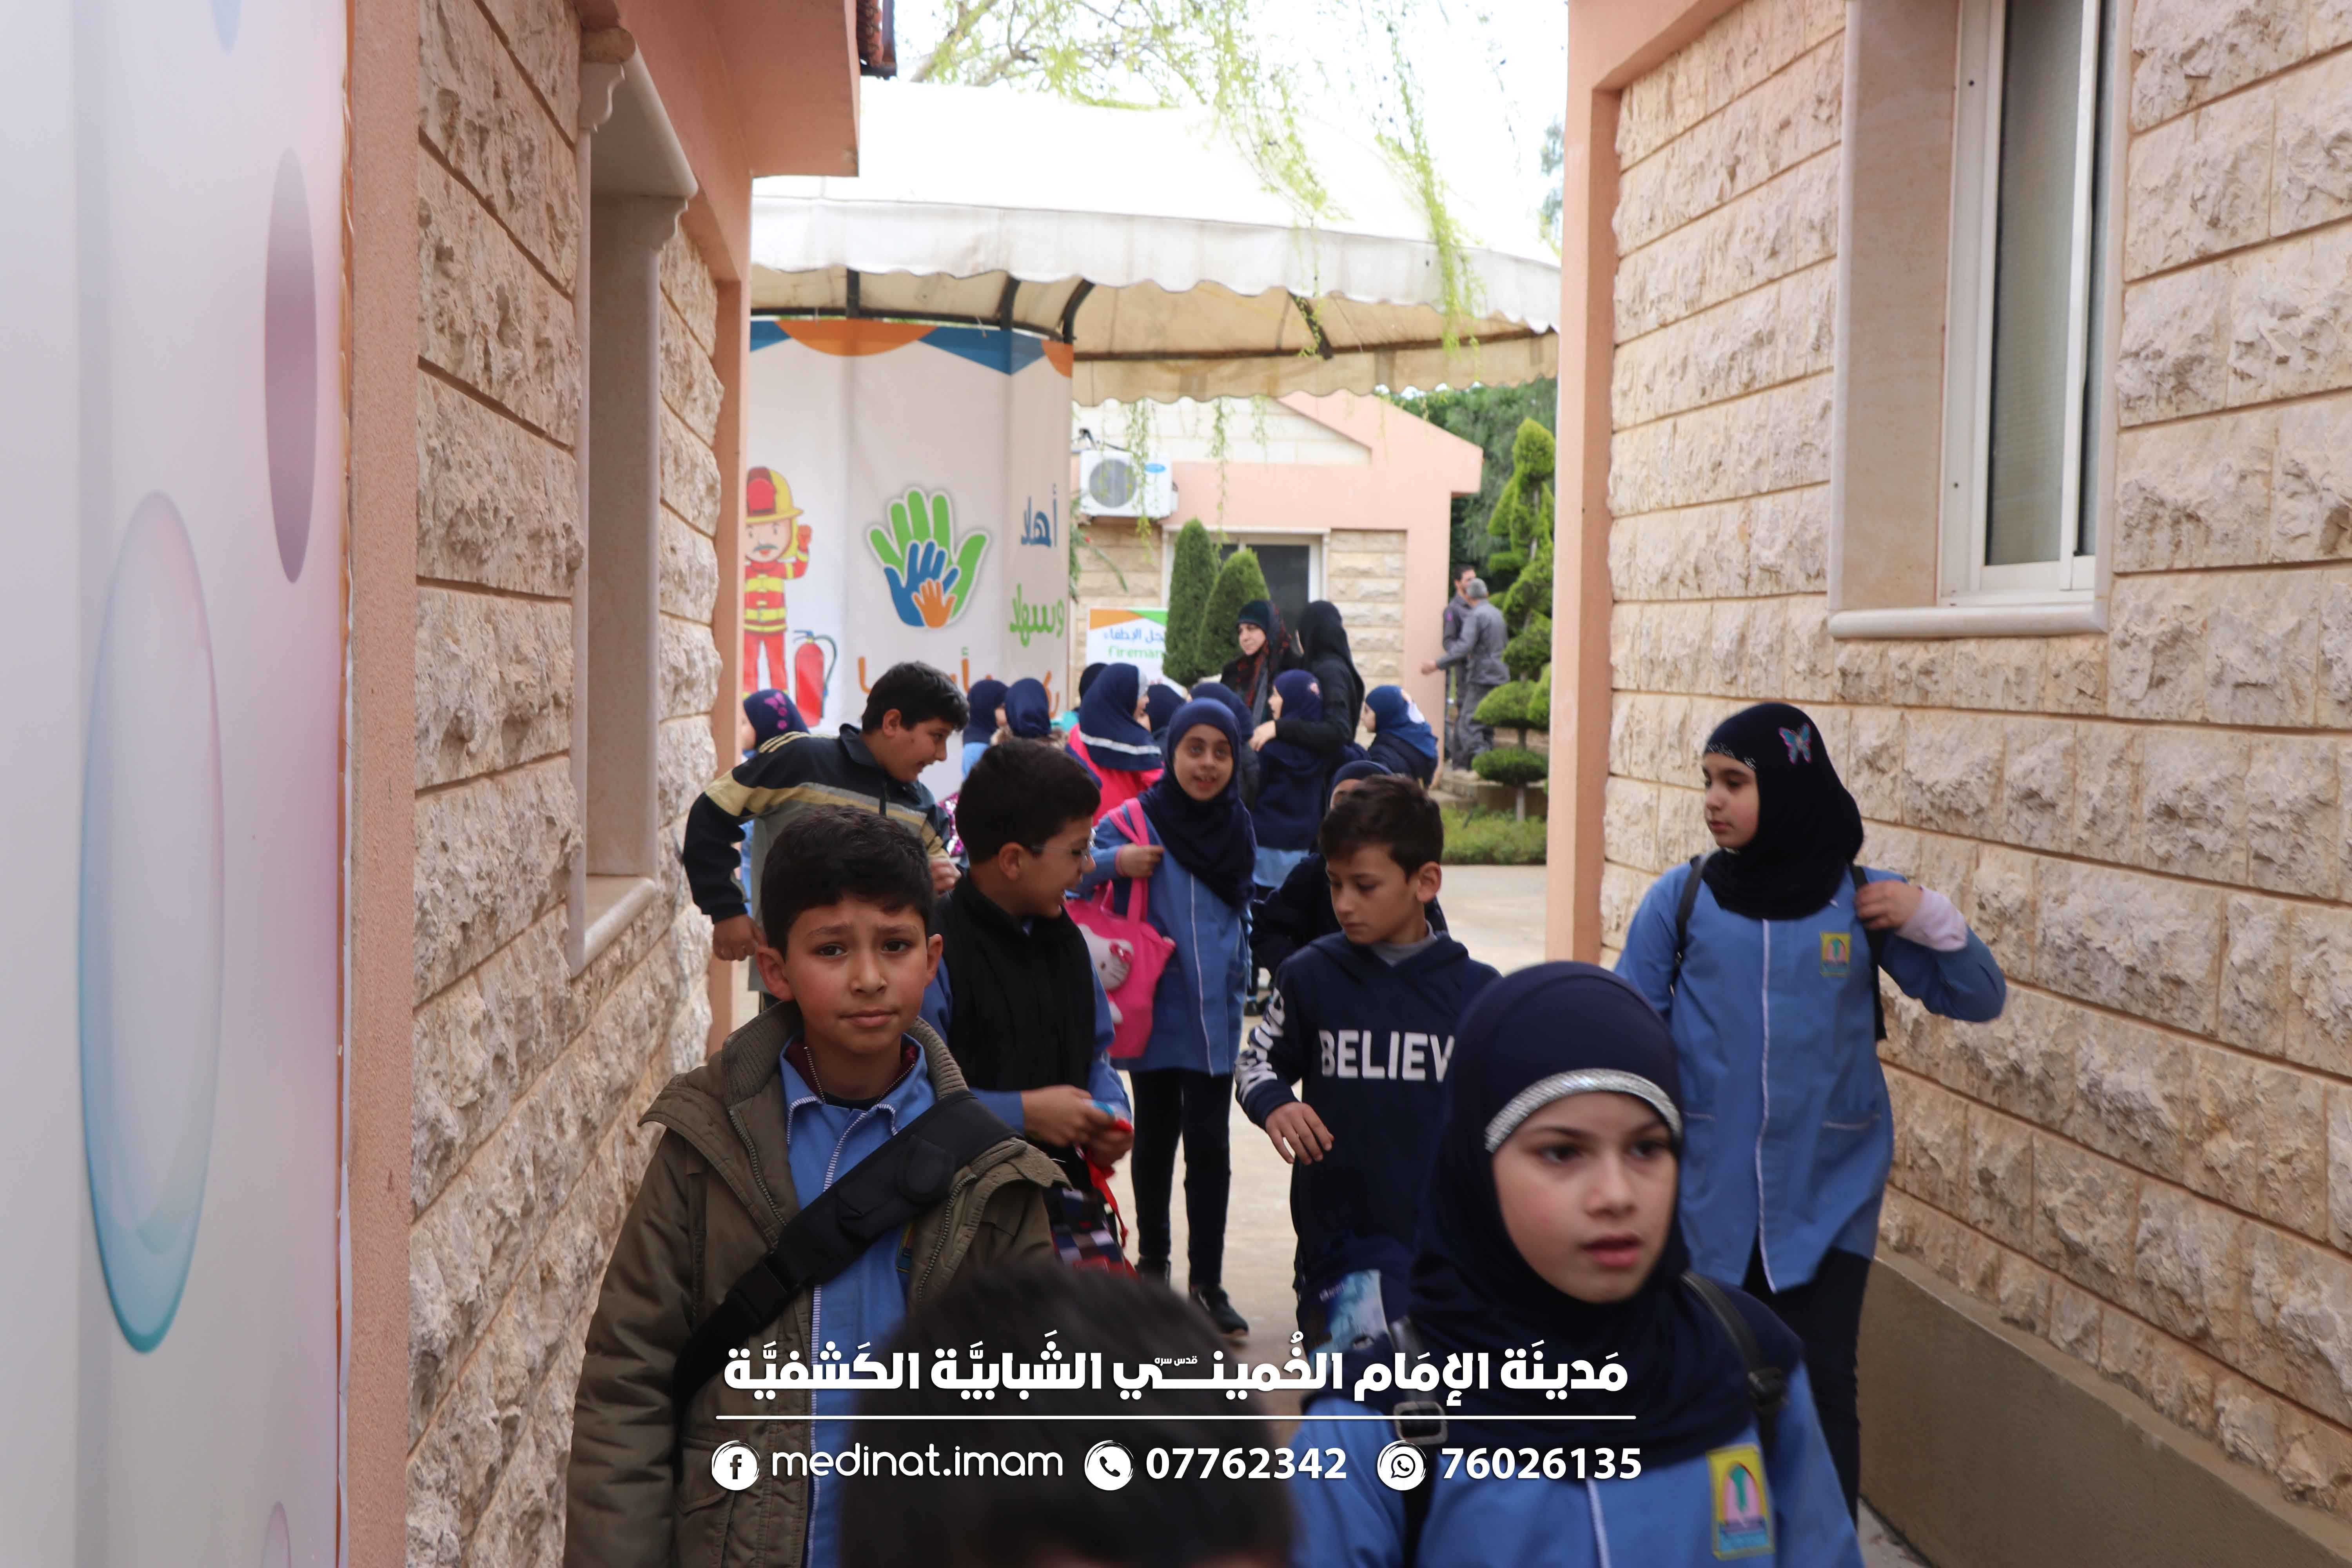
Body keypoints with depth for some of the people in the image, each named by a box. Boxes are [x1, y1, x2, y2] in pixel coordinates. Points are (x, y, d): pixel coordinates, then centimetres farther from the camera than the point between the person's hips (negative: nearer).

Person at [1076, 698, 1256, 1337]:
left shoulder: (1239, 826, 4)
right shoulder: (1135, 821, -8)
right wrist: (1114, 862, -32)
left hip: (1214, 1018, 2)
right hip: (1156, 1014, -2)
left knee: (1209, 1144, 0)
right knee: (1155, 1138, 12)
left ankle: (1208, 1281, 7)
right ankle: (1152, 1257, 29)